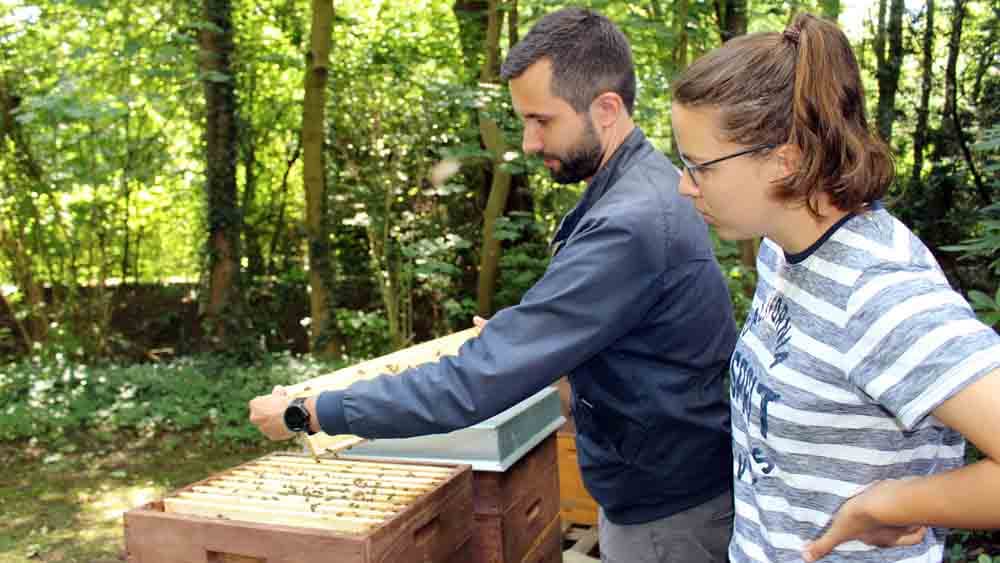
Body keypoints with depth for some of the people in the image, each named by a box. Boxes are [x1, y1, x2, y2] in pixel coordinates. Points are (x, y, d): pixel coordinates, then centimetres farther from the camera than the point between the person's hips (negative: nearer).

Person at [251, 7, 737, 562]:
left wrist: (311, 411, -25)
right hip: (647, 490, 9)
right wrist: (519, 333, 5)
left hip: (667, 514, -8)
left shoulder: (631, 223, -31)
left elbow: (480, 380, -32)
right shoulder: (641, 189, 3)